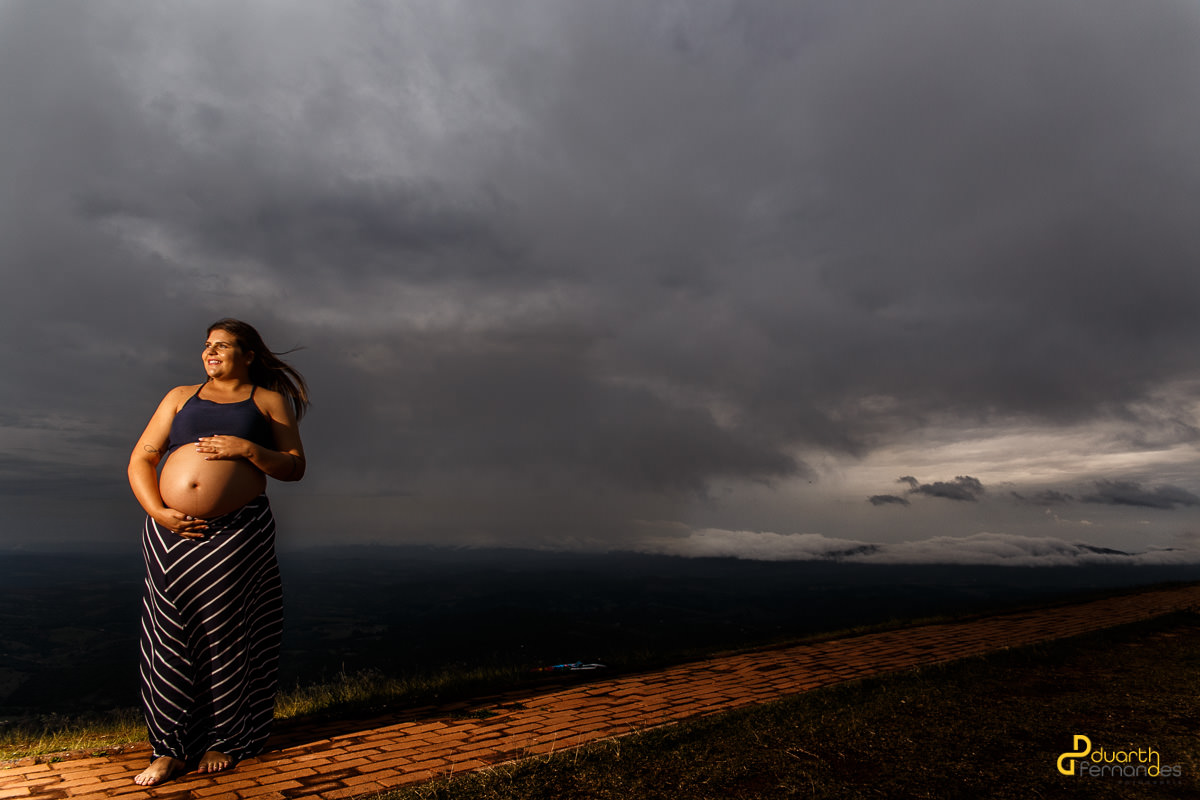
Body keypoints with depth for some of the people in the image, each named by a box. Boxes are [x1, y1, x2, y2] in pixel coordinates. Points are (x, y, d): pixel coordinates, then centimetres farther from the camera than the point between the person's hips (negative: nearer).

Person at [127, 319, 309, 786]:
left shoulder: (269, 400, 9)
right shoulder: (180, 397, 17)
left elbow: (294, 467, 3)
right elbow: (140, 460, 11)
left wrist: (248, 449, -14)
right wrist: (157, 511, -5)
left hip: (238, 533, -3)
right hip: (171, 533, 3)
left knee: (225, 634, 2)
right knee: (170, 636, 4)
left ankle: (224, 741, 17)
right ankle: (172, 748, 16)